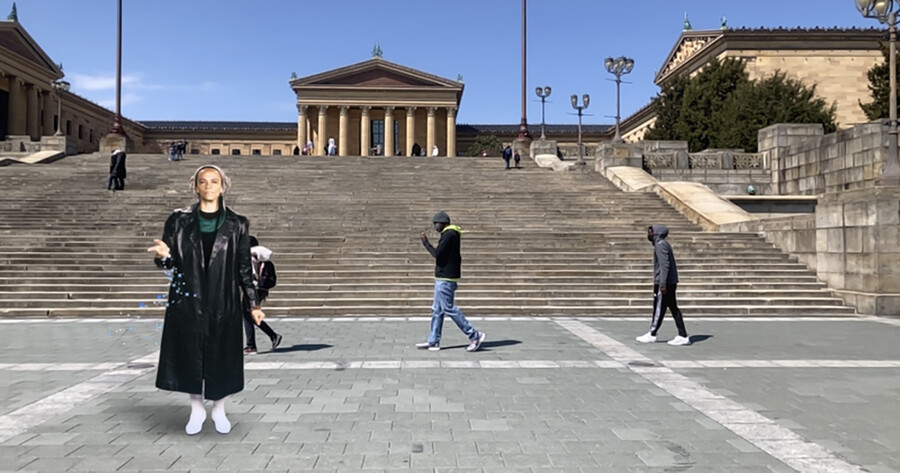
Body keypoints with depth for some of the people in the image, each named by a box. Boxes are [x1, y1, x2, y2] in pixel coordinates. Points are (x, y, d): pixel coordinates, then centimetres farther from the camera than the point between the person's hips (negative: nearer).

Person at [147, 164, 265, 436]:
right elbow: (170, 263, 2)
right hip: (187, 302, 1)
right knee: (189, 355, 8)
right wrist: (164, 255, -22)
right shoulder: (179, 220, 3)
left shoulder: (237, 224, 2)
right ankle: (196, 410, 28)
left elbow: (245, 268, 3)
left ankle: (219, 410, 28)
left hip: (223, 303, 0)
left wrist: (253, 304, 1)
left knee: (221, 356, 7)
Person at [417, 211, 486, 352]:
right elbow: (457, 258, 20)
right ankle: (433, 341, 15)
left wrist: (426, 243, -7)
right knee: (437, 310, 11)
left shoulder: (449, 234, -13)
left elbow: (437, 253, -20)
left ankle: (474, 335, -4)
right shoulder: (452, 234, 18)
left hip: (445, 279, -10)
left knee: (449, 309, -8)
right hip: (443, 278, 10)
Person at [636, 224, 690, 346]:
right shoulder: (662, 244, 17)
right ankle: (683, 336, 9)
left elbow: (664, 265, -22)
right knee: (674, 308, 9)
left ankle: (652, 335, 9)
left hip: (663, 283, -10)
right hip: (670, 283, 10)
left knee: (659, 309, 0)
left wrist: (663, 284, -24)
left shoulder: (660, 245, -14)